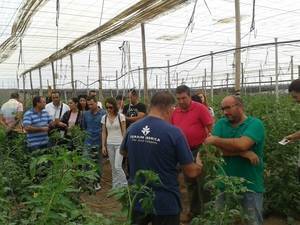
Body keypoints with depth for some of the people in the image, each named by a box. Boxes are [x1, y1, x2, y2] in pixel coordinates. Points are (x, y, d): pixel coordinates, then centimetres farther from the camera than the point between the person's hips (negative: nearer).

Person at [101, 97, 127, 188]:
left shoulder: (121, 116, -6)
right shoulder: (104, 118, 4)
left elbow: (124, 131, -4)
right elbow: (104, 133, 7)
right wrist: (103, 146, 3)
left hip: (119, 144, -4)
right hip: (109, 144, 4)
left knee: (117, 166, -10)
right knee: (113, 167, 9)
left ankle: (124, 185, 7)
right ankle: (115, 187, 21)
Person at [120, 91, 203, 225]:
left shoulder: (132, 129, -6)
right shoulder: (174, 132, -20)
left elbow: (123, 151, 16)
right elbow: (191, 172, -12)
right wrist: (199, 165, 9)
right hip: (165, 203, -4)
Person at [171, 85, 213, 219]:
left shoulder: (200, 108, -11)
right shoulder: (175, 112, 5)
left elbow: (211, 128, -10)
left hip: (199, 150, -6)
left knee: (202, 182, 3)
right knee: (190, 182, 16)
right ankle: (194, 210, 32)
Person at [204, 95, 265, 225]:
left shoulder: (255, 124, -8)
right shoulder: (221, 124, 4)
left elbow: (242, 144, -26)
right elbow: (216, 149, -11)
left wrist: (215, 140, -15)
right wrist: (244, 153, -20)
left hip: (250, 185, -3)